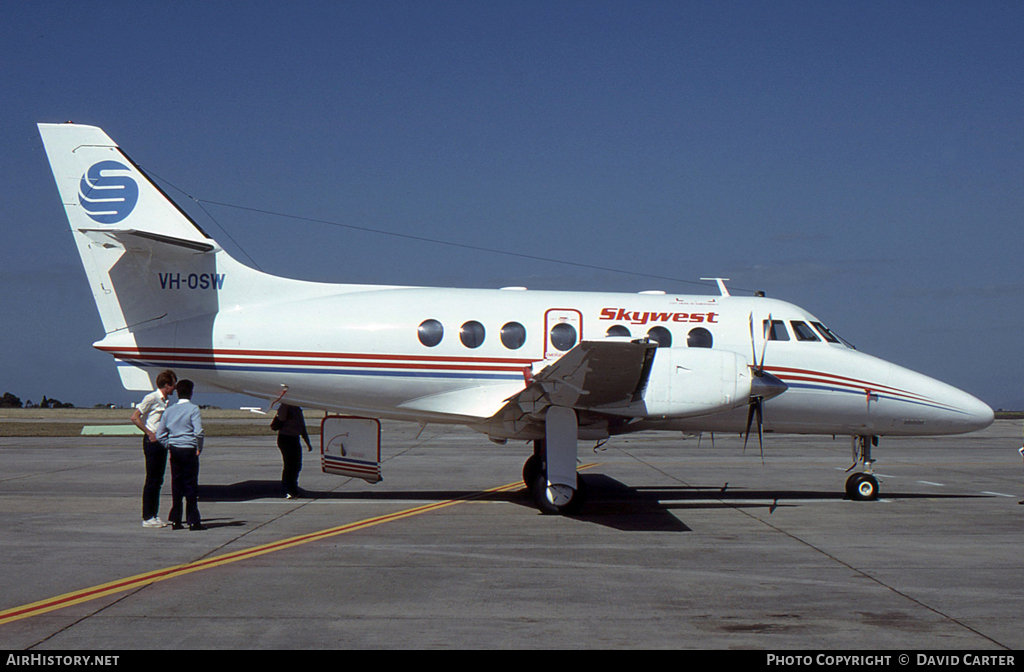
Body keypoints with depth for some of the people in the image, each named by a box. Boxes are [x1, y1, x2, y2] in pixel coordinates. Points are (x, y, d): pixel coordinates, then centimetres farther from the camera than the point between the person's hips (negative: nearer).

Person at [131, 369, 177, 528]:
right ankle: (147, 518, -1)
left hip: (161, 442, 9)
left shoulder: (165, 401, 15)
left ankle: (154, 515, 16)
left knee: (158, 480, 11)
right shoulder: (151, 398, -11)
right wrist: (150, 434, -16)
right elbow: (134, 418, -16)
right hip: (152, 442, -9)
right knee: (152, 480, -6)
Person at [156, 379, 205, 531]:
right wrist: (199, 448, -6)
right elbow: (198, 431, -18)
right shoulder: (193, 409, -8)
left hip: (174, 450, 5)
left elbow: (160, 434, 8)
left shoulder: (169, 410, 8)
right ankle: (193, 520, 1)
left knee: (176, 485, 10)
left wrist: (170, 446, 13)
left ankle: (175, 520, 12)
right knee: (191, 485, -1)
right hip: (189, 450, -5)